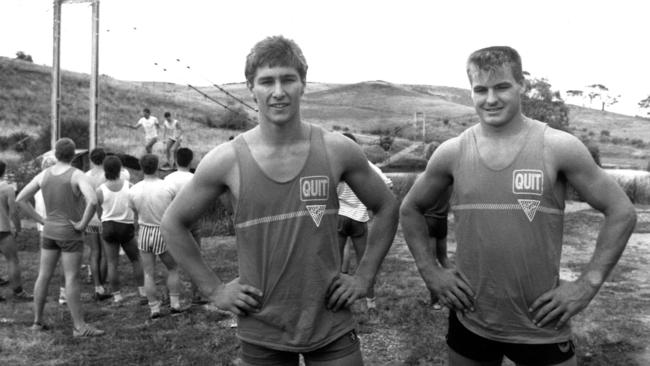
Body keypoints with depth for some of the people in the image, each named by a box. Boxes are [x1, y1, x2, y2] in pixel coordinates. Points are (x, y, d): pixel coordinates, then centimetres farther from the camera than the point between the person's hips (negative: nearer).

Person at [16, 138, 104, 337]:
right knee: (72, 279, -5)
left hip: (49, 231, 6)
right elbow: (93, 200, -33)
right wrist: (83, 223, -18)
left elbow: (20, 199, 6)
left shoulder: (43, 175, 2)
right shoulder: (77, 175, -16)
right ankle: (79, 326, -1)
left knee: (43, 276, 13)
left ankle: (38, 321, 22)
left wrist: (40, 220, 7)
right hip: (70, 233, -6)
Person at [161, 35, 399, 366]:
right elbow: (173, 224, 4)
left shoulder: (337, 151, -7)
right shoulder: (226, 160, -10)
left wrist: (364, 276, 2)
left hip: (331, 327, 1)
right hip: (261, 332, 0)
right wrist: (213, 289, 0)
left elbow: (386, 208, 7)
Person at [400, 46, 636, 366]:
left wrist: (587, 283, -7)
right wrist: (430, 272, 2)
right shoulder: (452, 153, -3)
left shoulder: (558, 147, -9)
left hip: (541, 328, -2)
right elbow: (410, 209, 10)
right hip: (469, 322, 2)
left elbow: (621, 212, -2)